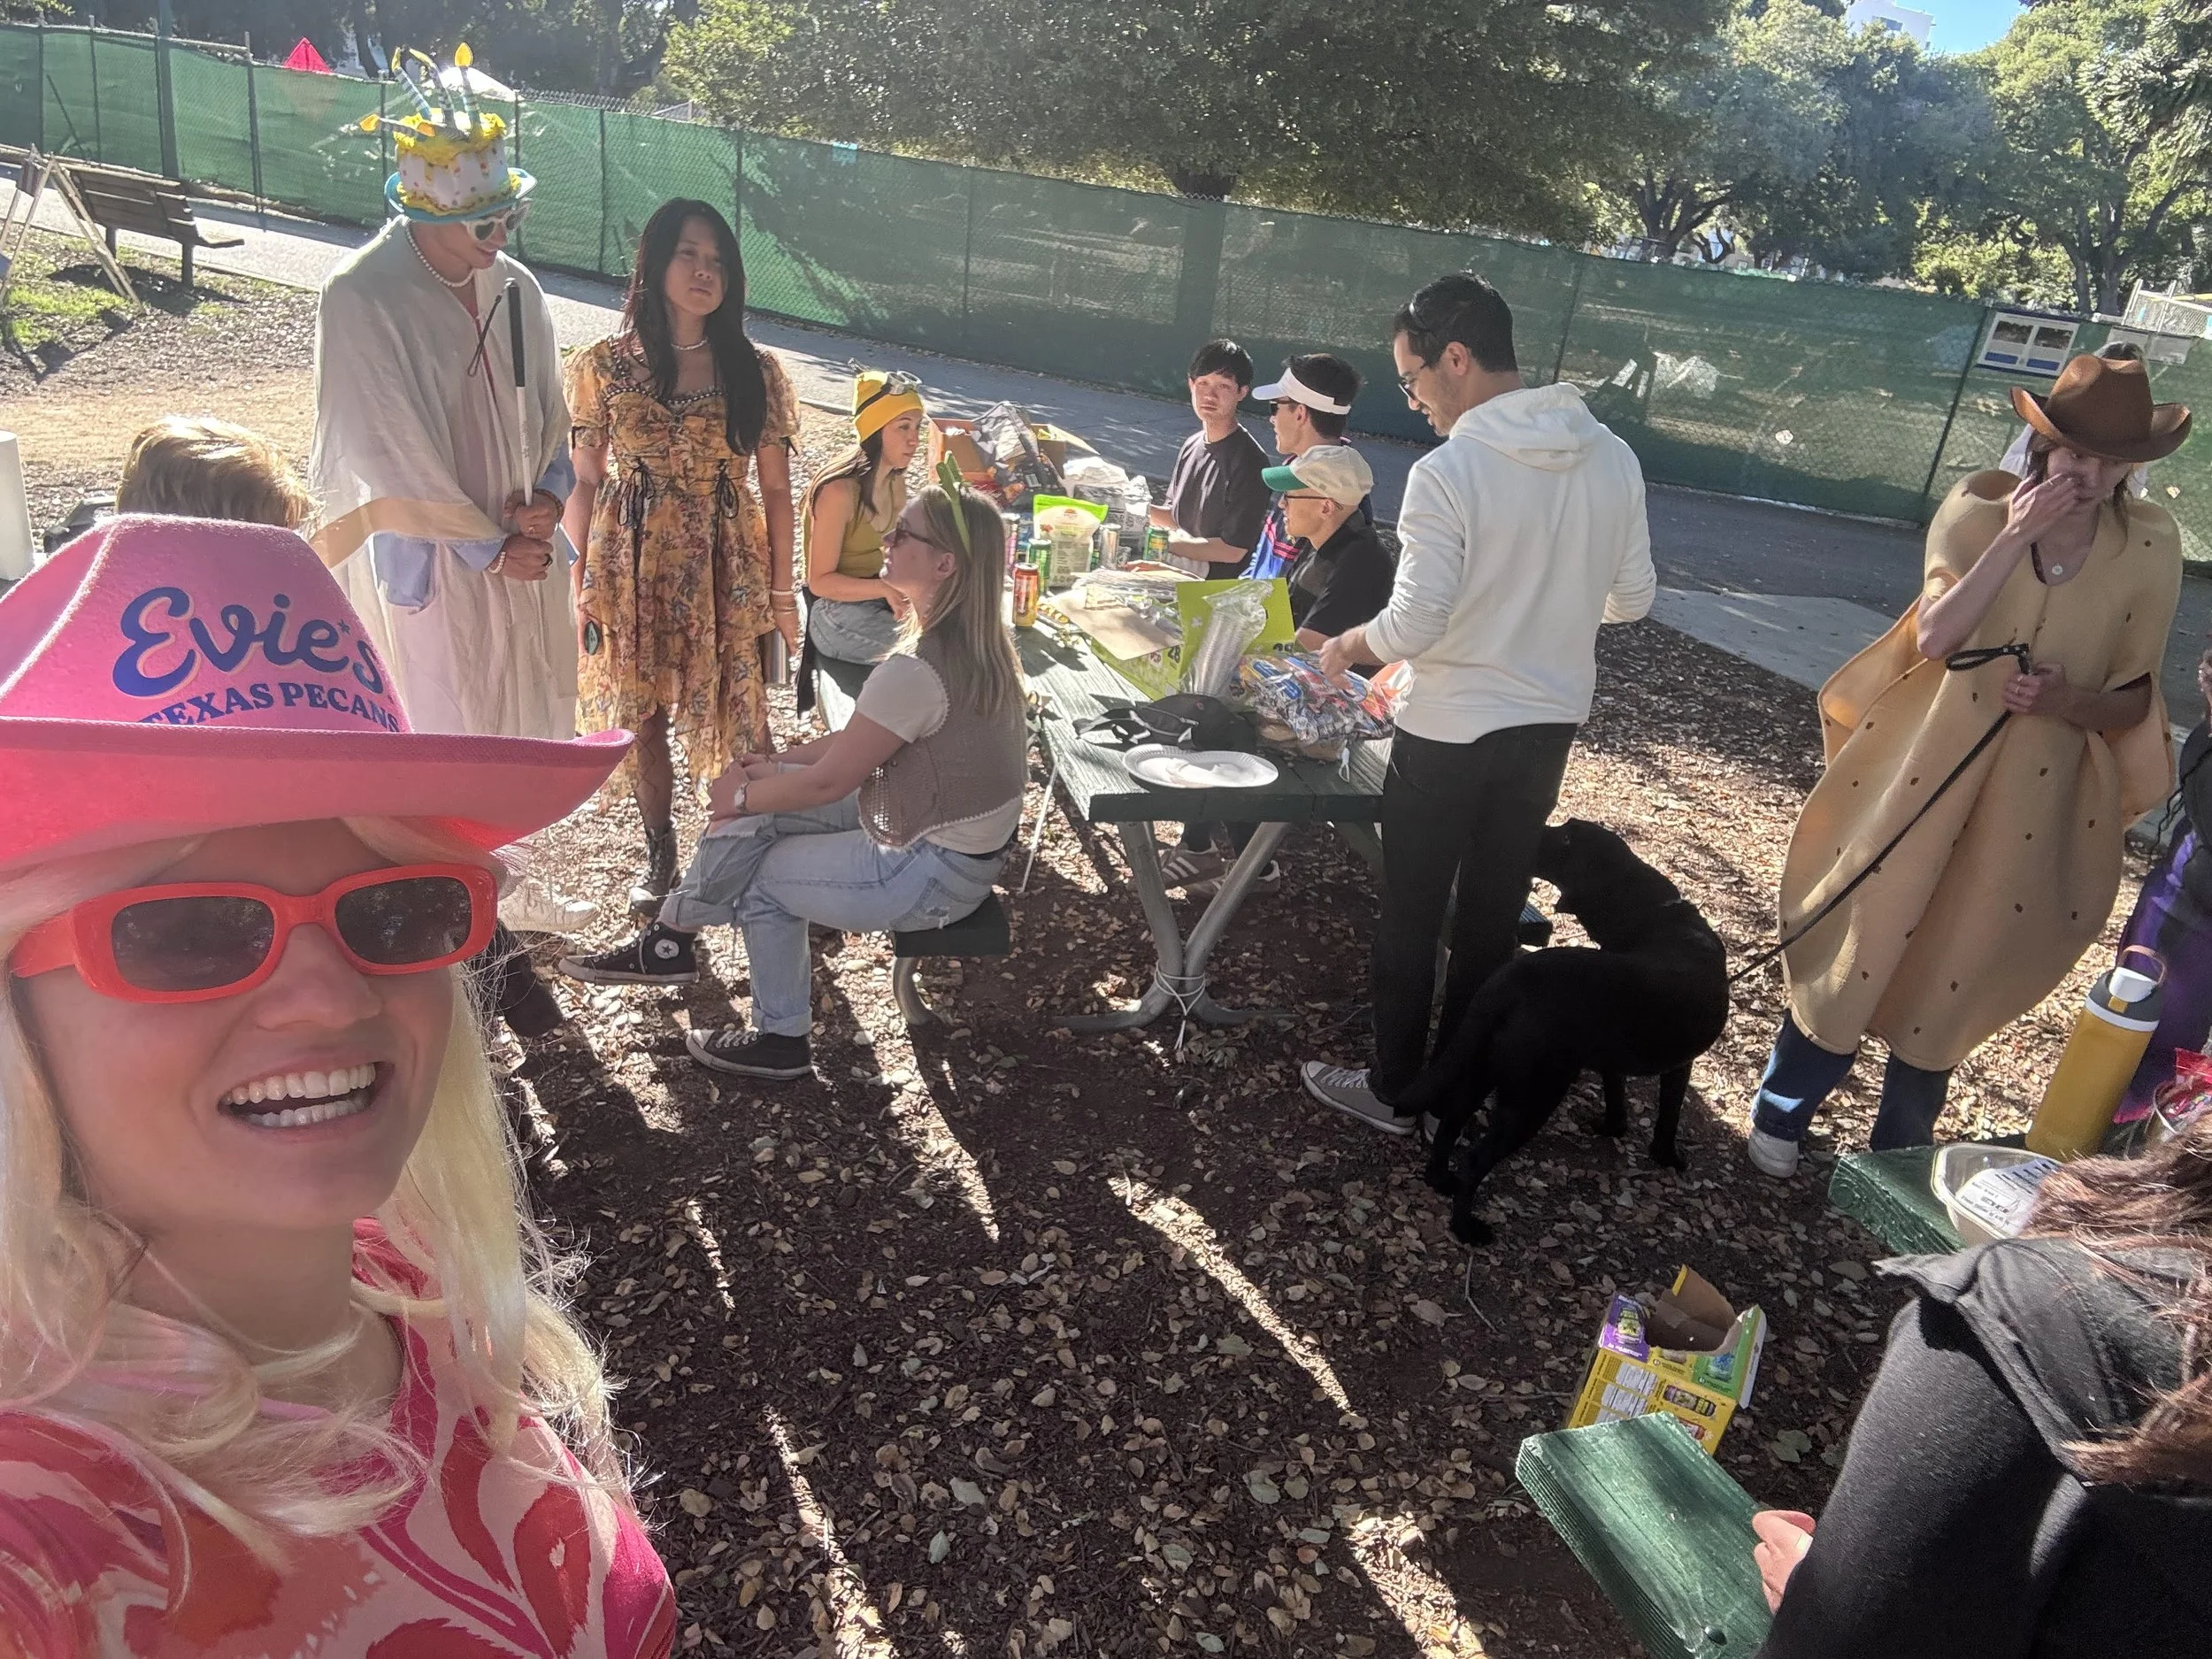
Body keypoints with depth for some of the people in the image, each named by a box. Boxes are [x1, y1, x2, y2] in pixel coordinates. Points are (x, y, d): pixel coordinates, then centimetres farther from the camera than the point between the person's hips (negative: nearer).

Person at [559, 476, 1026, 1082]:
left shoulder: (915, 671, -29)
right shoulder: (975, 643, 1)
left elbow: (827, 782, -19)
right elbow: (866, 737, 11)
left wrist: (745, 794, -1)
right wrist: (776, 764, 7)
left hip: (935, 874, -9)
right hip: (955, 833, 9)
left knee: (761, 871, 8)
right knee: (755, 812, 6)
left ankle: (781, 1041, 26)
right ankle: (669, 942, 20)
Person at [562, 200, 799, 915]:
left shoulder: (756, 371, -3)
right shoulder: (604, 365, -3)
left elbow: (774, 487, 1)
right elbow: (584, 482, 1)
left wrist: (781, 589, 1)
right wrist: (578, 584, 0)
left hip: (726, 568, -1)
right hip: (632, 566, 1)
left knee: (731, 719, 3)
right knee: (641, 717, 11)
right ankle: (660, 855, 31)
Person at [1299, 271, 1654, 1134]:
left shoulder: (1447, 472, -21)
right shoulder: (1613, 458, -2)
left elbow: (1413, 627, -22)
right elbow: (1632, 598, 6)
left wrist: (1343, 647, -2)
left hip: (1449, 735, -6)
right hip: (1551, 724, 6)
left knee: (1410, 918, 10)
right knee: (1494, 914, 18)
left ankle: (1395, 1090, 24)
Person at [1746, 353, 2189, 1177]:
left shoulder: (2152, 547, -5)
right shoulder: (1982, 507, -8)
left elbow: (2131, 702, 1)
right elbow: (1933, 637, -20)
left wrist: (2061, 698, -19)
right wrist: (2017, 538, -25)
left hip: (2037, 803, 1)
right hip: (1925, 770, -1)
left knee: (1951, 977, 11)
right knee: (1859, 941, 8)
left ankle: (1898, 1155, 32)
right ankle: (1780, 1116, 28)